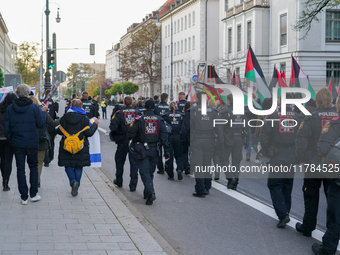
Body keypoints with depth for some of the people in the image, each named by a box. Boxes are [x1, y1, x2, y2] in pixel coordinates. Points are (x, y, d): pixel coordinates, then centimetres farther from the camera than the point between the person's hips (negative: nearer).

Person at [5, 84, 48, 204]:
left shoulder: (10, 108, -3)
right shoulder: (34, 107, -10)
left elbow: (7, 128, -1)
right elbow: (41, 124, -5)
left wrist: (11, 140, 12)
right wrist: (43, 112, 8)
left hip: (17, 144, 1)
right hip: (32, 143, -1)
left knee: (20, 169, 7)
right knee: (33, 167, 16)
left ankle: (24, 197, 9)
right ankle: (33, 194, 15)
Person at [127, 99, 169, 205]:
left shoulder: (139, 120, -7)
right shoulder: (159, 120, 1)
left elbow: (130, 134, -5)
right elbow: (164, 136, -1)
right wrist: (166, 151, 2)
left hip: (142, 150, -3)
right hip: (154, 149, 3)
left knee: (144, 172, -4)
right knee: (150, 172, 16)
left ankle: (150, 193, -21)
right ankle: (147, 193, 26)